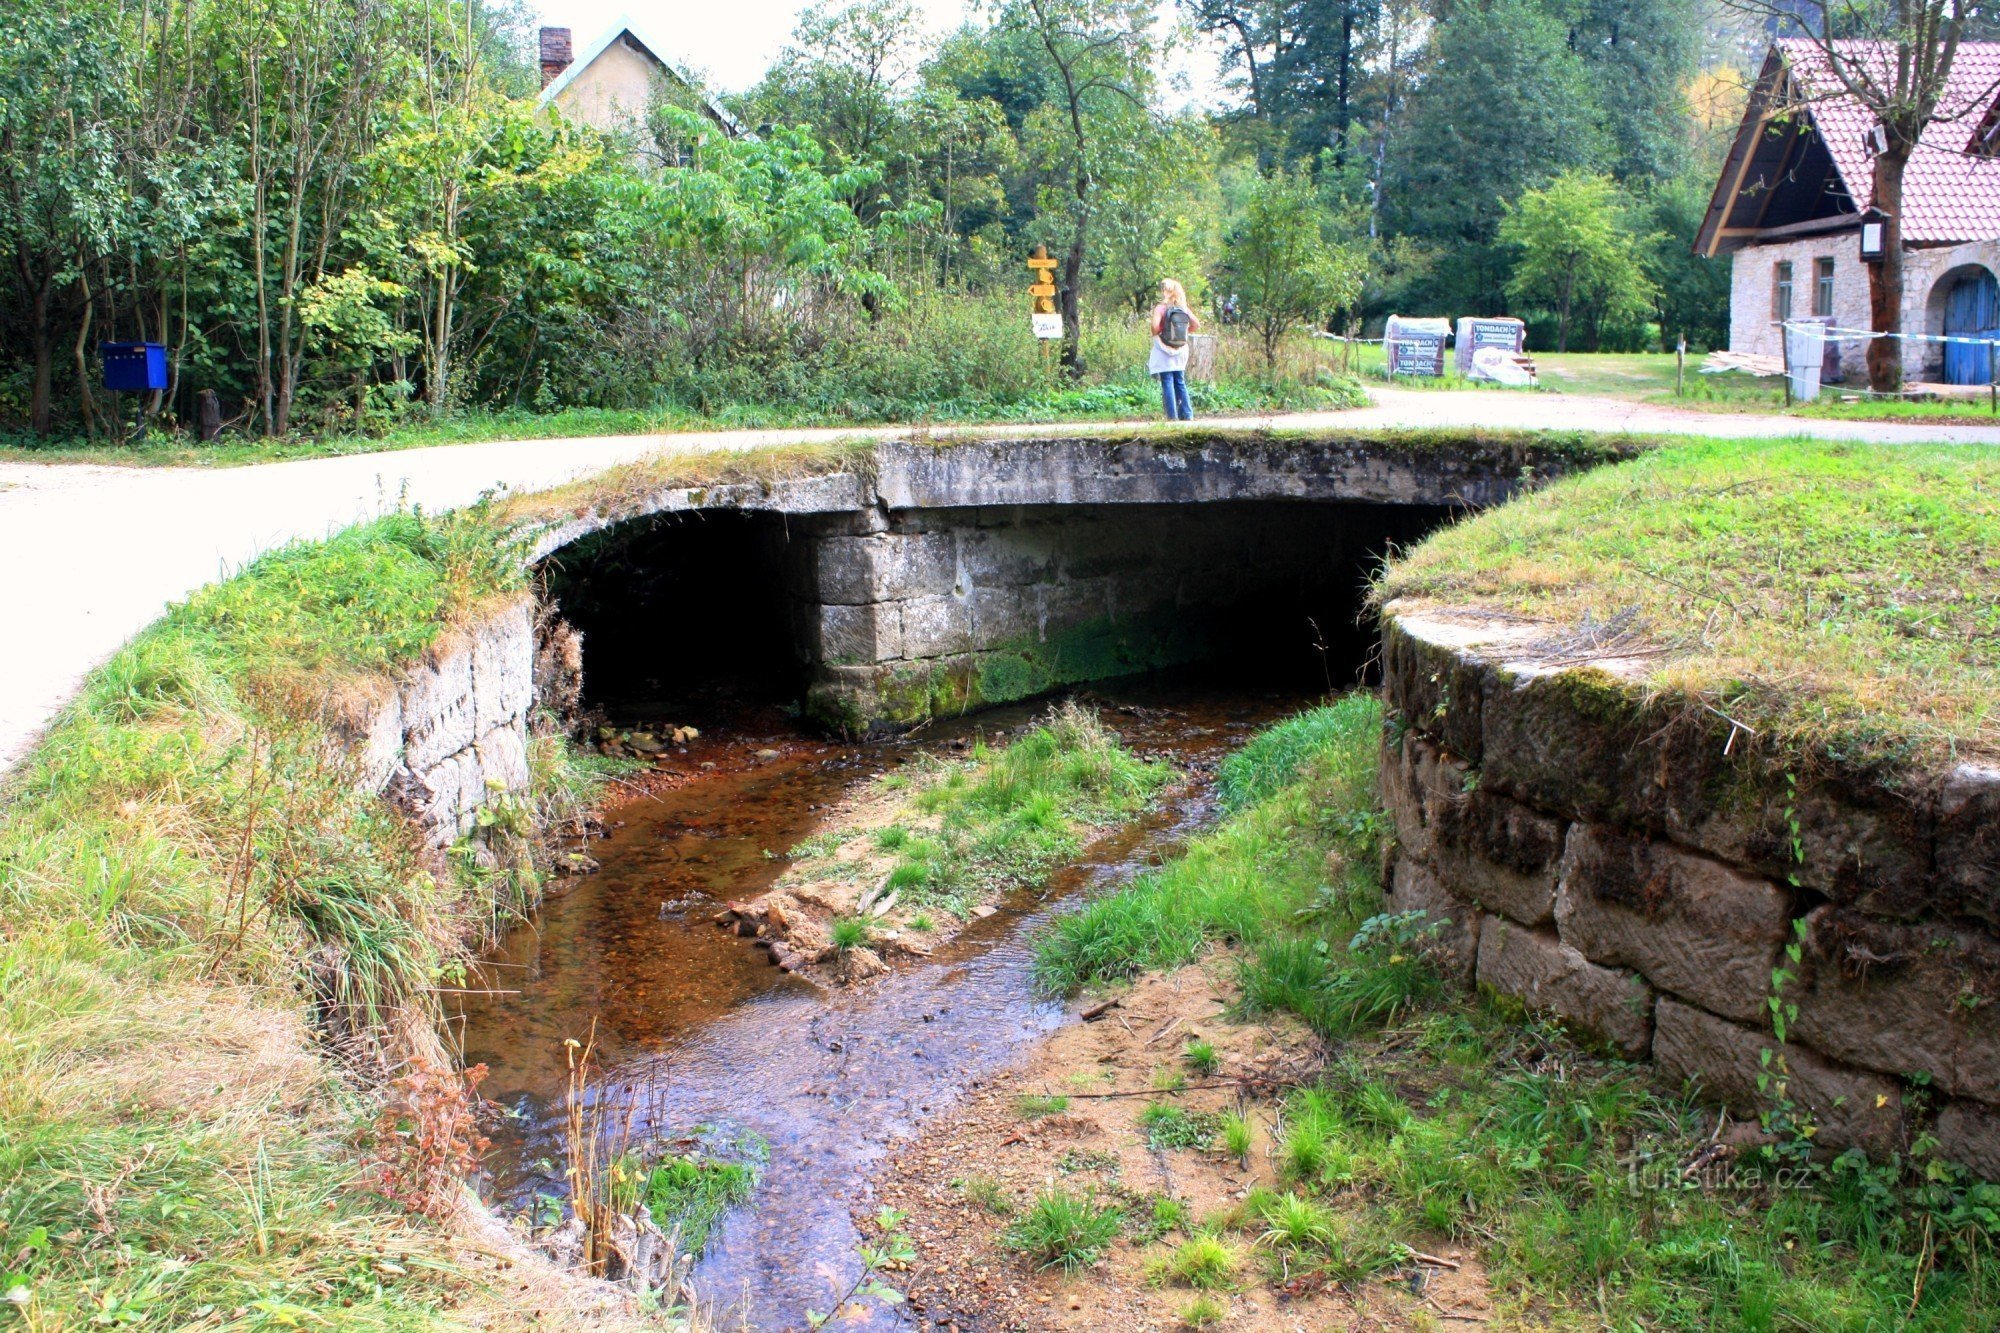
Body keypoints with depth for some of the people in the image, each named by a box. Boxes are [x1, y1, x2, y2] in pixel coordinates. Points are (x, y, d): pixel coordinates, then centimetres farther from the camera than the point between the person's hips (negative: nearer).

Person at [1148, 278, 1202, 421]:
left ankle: (1172, 415, -6)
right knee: (1180, 382, 12)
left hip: (1164, 352, -5)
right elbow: (1196, 325, 4)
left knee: (1167, 383, -2)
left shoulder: (1160, 308, -10)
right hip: (1180, 351, 5)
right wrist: (1184, 333, 13)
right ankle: (1187, 414, 9)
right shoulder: (1184, 309, 5)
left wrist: (1155, 334, -3)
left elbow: (1155, 326, -23)